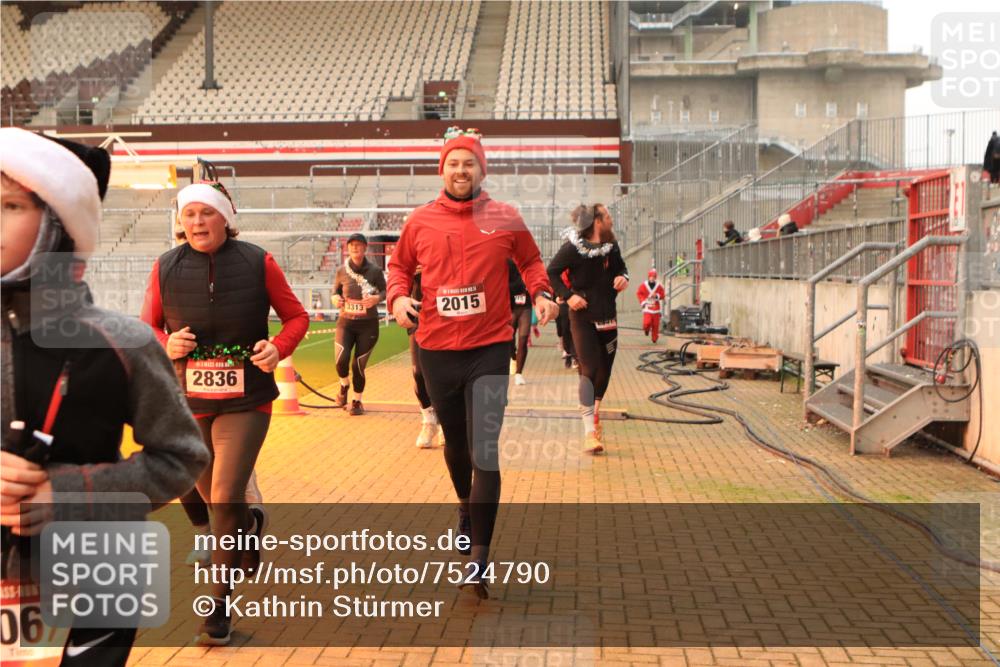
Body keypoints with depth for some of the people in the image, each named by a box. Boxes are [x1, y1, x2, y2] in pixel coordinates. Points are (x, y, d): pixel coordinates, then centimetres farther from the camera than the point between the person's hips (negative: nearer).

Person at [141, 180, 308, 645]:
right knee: (212, 497, 17)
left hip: (246, 401, -3)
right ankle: (251, 525, 54)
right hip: (189, 402, 3)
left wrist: (279, 347, -16)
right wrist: (166, 345, -12)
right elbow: (147, 327, 9)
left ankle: (220, 606, 8)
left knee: (226, 500, -9)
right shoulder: (166, 268, -2)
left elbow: (296, 315, 3)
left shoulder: (257, 263, -6)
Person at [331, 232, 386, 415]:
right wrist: (335, 298, -10)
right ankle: (344, 386, 19)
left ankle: (357, 401, 24)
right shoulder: (342, 271, 1)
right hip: (346, 322, 1)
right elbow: (336, 290, 12)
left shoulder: (374, 271, -5)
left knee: (359, 365, 1)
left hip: (368, 324, -1)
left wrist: (377, 298, -18)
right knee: (341, 360, -16)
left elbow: (385, 290, 3)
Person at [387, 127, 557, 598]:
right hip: (436, 349, 3)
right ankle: (466, 505, 50)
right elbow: (399, 265, 16)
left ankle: (479, 559, -6)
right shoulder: (421, 220, 4)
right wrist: (398, 295, -4)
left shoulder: (505, 219, 0)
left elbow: (530, 260, 14)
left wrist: (540, 293, -5)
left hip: (489, 350, -3)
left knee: (484, 451, -10)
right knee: (455, 441, 19)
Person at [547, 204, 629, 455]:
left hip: (607, 316, 6)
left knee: (604, 369, 13)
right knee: (589, 370, -12)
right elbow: (551, 273, -7)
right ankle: (589, 431, -11)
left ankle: (595, 412, 38)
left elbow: (620, 267, 18)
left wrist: (622, 277, -4)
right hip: (583, 317, -6)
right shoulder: (572, 248, -14)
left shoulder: (611, 245, 1)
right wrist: (568, 295, -17)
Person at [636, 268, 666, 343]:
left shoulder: (659, 286, 1)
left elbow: (663, 295, 4)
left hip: (656, 308, 1)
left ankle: (654, 338, 19)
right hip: (647, 308, -1)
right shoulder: (643, 285, -1)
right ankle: (646, 329, 19)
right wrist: (643, 302, -2)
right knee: (647, 322, -17)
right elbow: (639, 293, 8)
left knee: (656, 324, 3)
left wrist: (657, 296, -15)